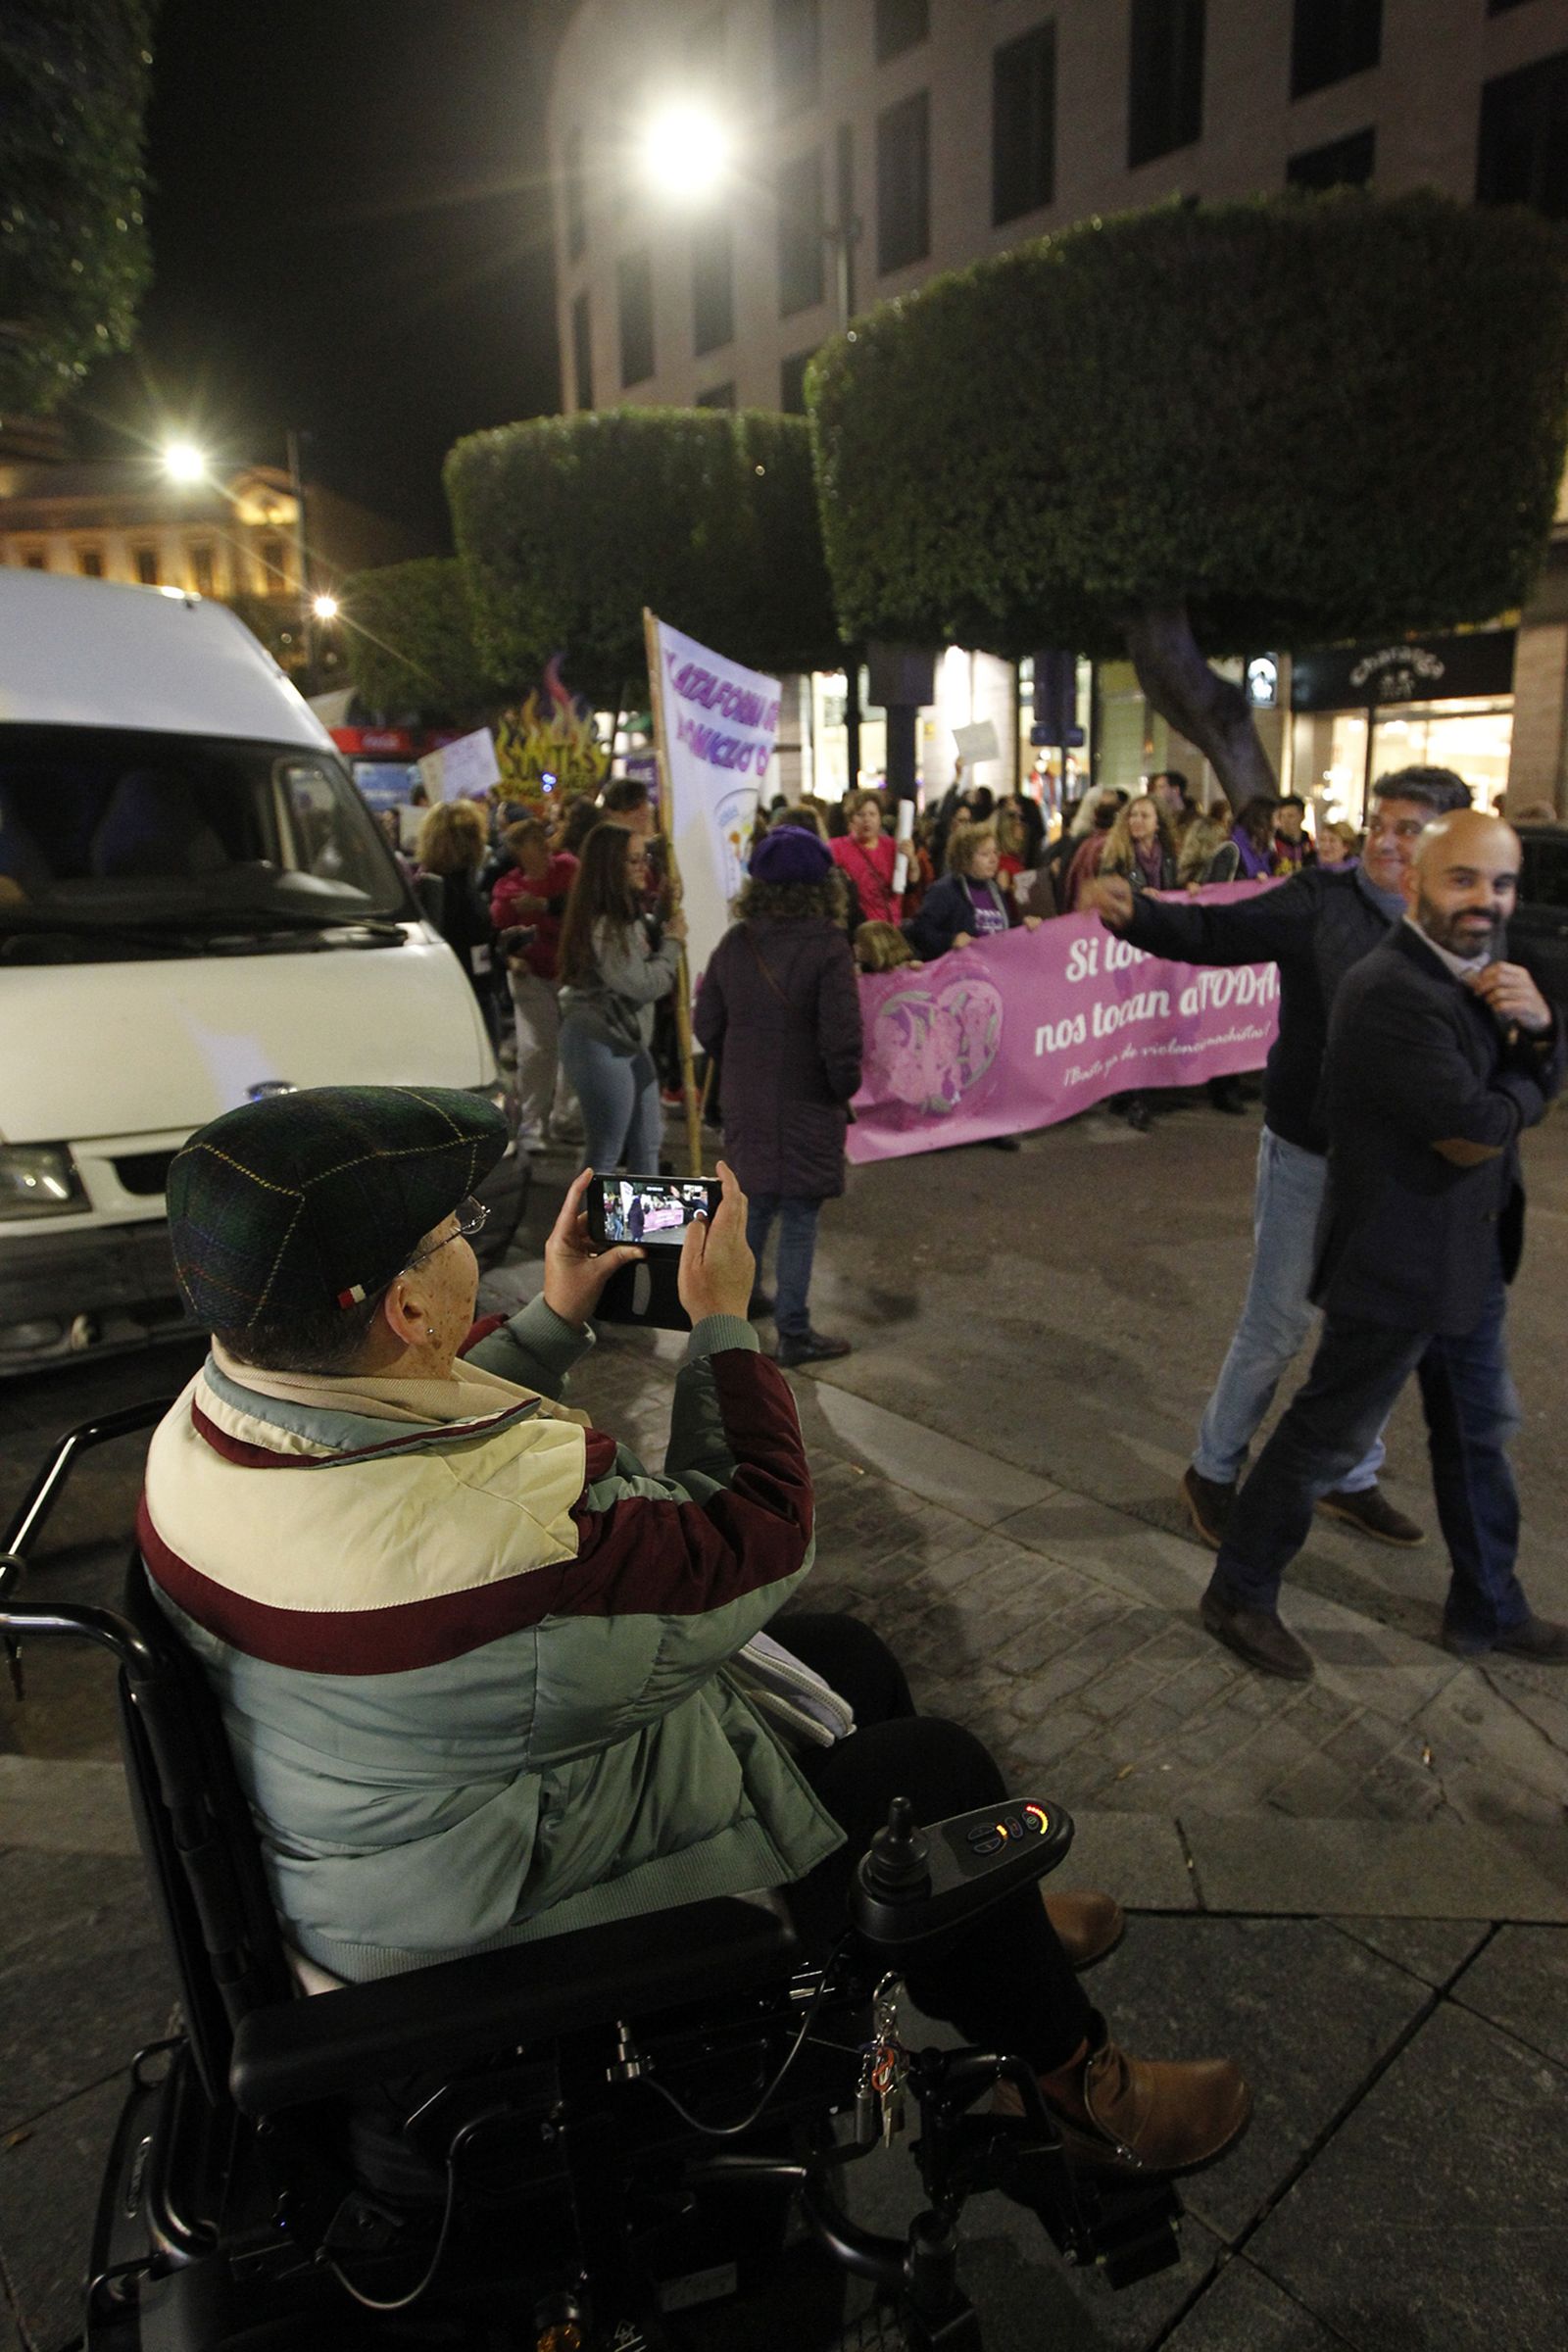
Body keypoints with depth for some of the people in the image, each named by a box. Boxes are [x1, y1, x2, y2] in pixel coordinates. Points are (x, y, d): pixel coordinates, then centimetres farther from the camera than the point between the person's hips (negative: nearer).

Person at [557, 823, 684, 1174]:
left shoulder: (628, 915, 11)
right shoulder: (602, 924, -21)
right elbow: (643, 984, -21)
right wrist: (672, 942, -10)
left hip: (627, 1041, 10)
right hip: (599, 1045, -10)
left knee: (647, 1141, 16)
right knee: (606, 1151, 0)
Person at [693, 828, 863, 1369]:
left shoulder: (734, 943, -1)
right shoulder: (827, 946, -18)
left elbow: (707, 1027, 4)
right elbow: (841, 1039, -20)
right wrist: (845, 1088, -3)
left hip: (744, 1101, 6)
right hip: (805, 1105, -5)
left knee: (755, 1200, 24)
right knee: (799, 1216, 3)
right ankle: (794, 1334, 11)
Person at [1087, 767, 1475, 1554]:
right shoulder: (1322, 901, -12)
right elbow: (1215, 932, -19)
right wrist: (1135, 914, -37)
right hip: (1309, 1155, -5)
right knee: (1277, 1325, 4)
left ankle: (1350, 1477, 38)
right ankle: (1212, 1471, 25)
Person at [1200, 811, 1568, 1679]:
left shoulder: (1476, 967, 5)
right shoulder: (1392, 992, -25)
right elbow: (1472, 1134, -26)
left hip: (1469, 1258, 9)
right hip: (1397, 1265, -9)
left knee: (1479, 1433, 22)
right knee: (1325, 1439, 5)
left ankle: (1487, 1607, 42)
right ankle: (1239, 1596, 25)